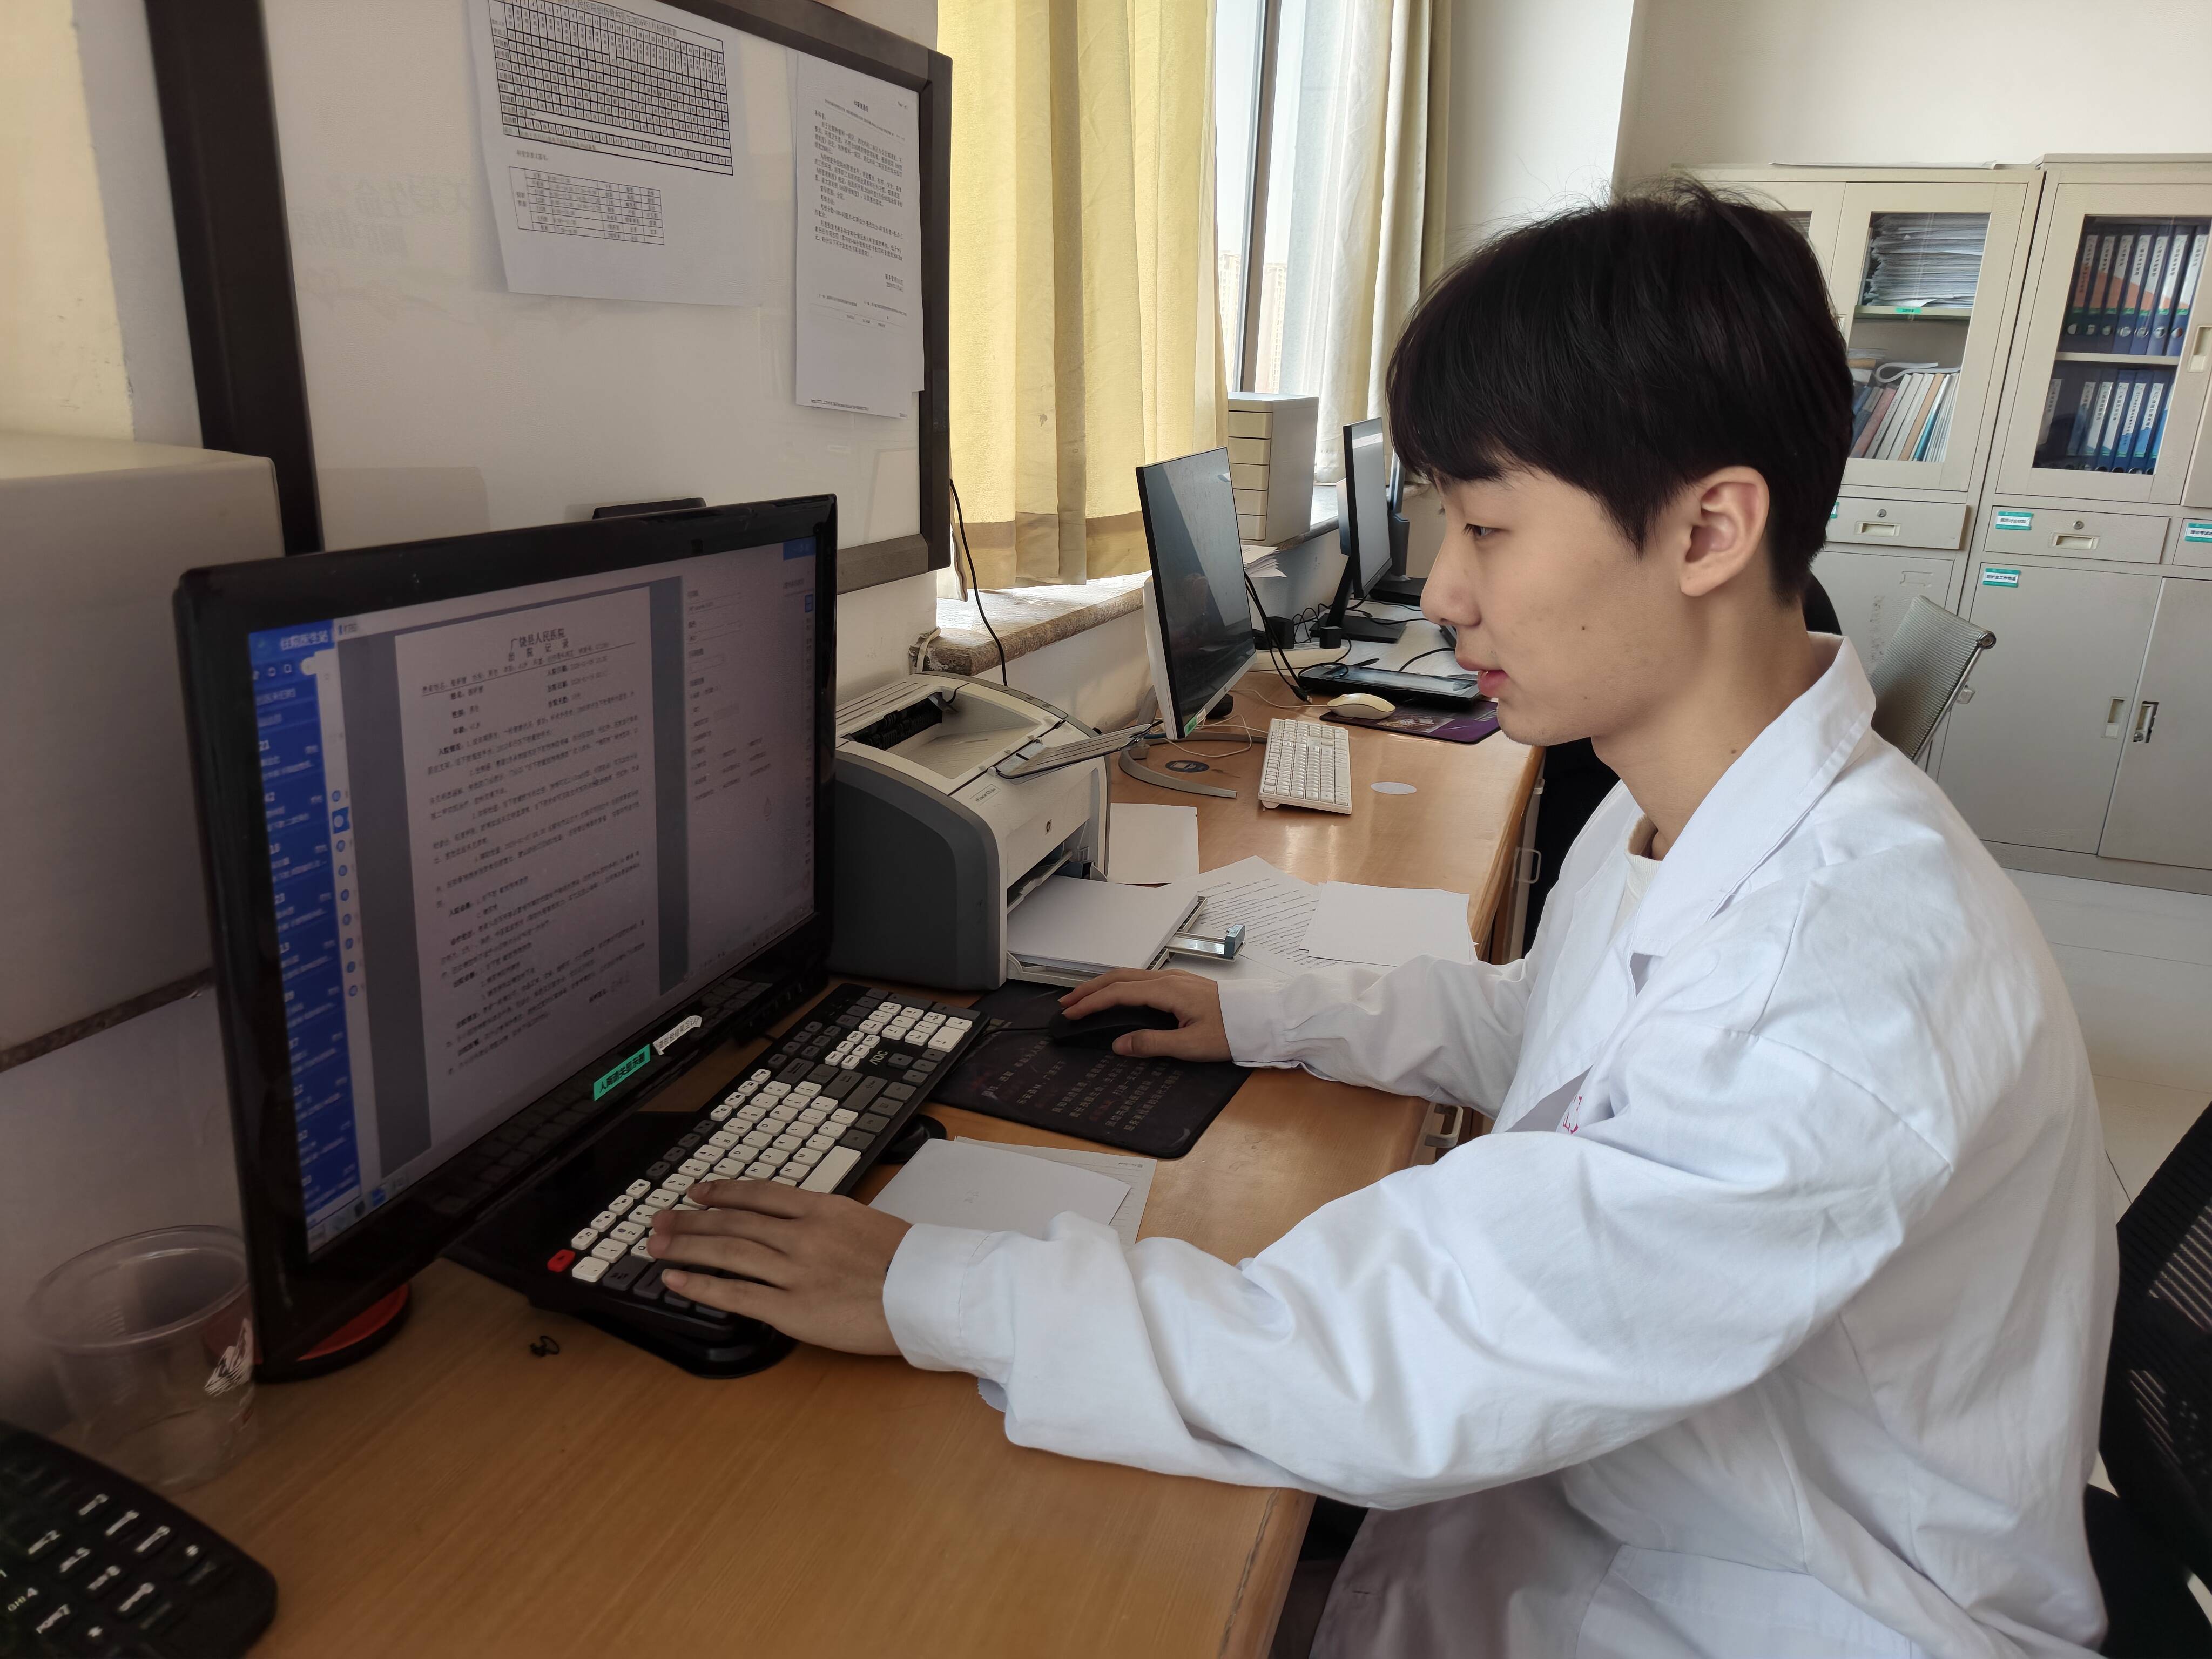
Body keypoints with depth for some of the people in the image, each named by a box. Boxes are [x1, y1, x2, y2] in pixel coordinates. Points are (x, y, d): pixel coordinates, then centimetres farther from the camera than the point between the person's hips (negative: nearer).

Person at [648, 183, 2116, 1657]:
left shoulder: (1859, 983, -34)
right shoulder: (1666, 818, -3)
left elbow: (1414, 1372, -36)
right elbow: (1535, 1029, 16)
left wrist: (931, 1292, -29)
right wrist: (1267, 1020, 7)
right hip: (1594, 1491, 7)